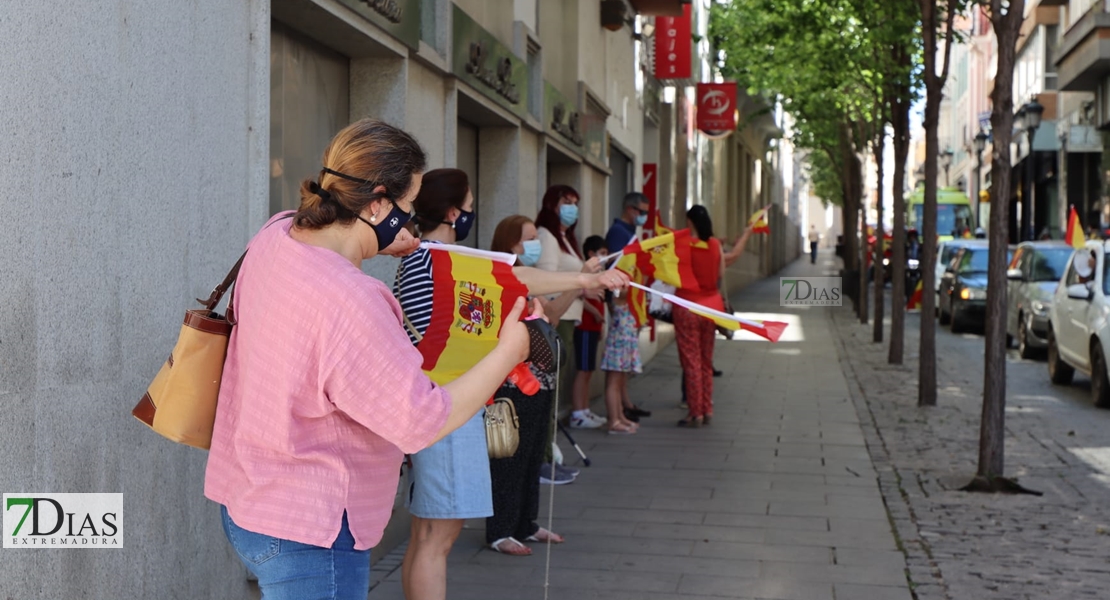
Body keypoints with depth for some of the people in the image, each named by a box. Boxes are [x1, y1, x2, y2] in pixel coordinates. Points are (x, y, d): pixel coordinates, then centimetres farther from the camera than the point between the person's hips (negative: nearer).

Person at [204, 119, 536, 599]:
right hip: (308, 532, -10)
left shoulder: (274, 235, -3)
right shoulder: (350, 303, -31)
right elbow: (423, 423, -25)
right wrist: (509, 352, -16)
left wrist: (377, 243, 15)